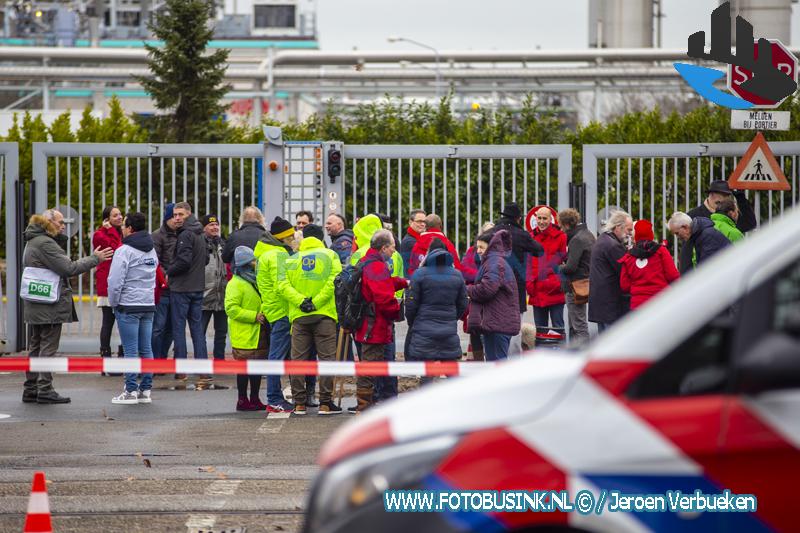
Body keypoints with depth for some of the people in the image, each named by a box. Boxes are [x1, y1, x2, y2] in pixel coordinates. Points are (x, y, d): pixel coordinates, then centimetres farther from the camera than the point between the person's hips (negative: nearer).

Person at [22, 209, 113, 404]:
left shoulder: (33, 242, 16)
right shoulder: (45, 243, -16)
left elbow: (60, 262, 18)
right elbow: (68, 268, -18)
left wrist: (61, 238, 9)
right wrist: (94, 259, -11)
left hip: (34, 306, 10)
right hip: (49, 307, -10)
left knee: (35, 347, 12)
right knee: (48, 347, -5)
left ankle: (30, 389, 15)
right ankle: (45, 389, -4)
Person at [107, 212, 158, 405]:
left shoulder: (125, 251, -13)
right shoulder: (152, 250, 13)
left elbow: (115, 281, -16)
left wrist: (113, 303, -2)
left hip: (128, 306, -7)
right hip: (148, 305, 7)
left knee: (130, 350, -4)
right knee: (146, 349, 9)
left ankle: (131, 391, -3)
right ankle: (145, 390, 10)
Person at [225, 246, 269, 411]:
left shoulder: (253, 281, 17)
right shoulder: (235, 284, -12)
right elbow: (231, 309, -19)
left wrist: (264, 315, 12)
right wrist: (254, 316, -21)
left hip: (258, 333, 8)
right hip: (244, 335, -8)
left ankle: (254, 399, 17)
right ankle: (242, 401, 1)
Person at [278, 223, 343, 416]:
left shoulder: (292, 259, 10)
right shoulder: (330, 256, 4)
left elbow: (283, 285, -3)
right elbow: (333, 281, -11)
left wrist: (300, 301, -9)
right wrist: (316, 302, -11)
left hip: (298, 316, 2)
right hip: (324, 314, -2)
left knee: (298, 359, 6)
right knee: (326, 358, 1)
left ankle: (299, 403, 6)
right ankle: (325, 403, -3)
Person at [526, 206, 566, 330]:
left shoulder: (560, 237, -2)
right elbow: (527, 263, 9)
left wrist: (558, 283, -9)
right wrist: (529, 283, -2)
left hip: (555, 292, -4)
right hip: (537, 292, 4)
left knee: (557, 326, -2)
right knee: (539, 328, 10)